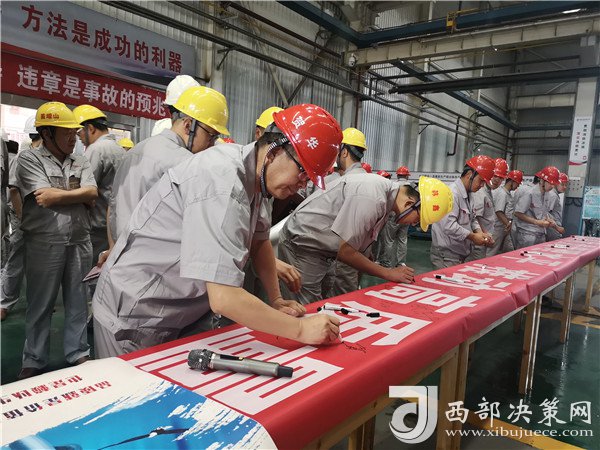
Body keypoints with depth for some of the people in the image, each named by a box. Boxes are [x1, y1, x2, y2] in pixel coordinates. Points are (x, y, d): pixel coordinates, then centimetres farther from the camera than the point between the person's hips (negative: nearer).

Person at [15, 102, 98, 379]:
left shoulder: (80, 163, 11)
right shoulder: (29, 160, -2)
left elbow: (92, 195, -4)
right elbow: (46, 198, -15)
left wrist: (58, 194, -12)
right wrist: (76, 191, -5)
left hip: (79, 241, 4)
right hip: (44, 243, -3)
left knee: (77, 301, 12)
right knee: (40, 304, 9)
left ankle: (78, 354, 25)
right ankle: (34, 361, 24)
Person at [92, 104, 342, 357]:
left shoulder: (252, 172, -2)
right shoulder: (223, 184, -31)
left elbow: (259, 239, 10)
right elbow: (224, 298, -35)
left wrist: (276, 300, 6)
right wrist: (301, 329, -26)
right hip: (134, 316, -8)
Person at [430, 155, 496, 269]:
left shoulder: (467, 195, 15)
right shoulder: (452, 193, -18)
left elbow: (471, 219, 20)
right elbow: (448, 225, -28)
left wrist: (480, 232, 0)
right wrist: (473, 236, -18)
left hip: (460, 255, 10)